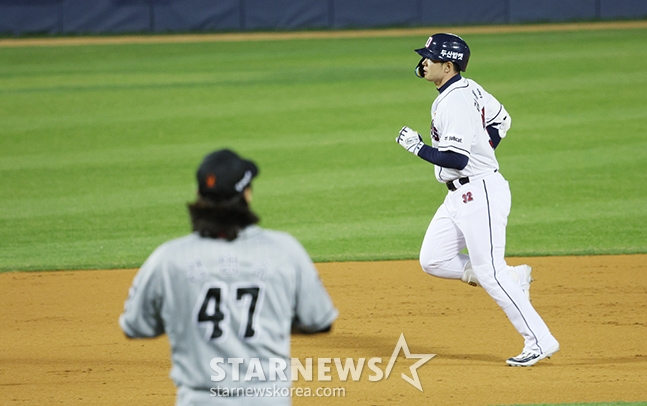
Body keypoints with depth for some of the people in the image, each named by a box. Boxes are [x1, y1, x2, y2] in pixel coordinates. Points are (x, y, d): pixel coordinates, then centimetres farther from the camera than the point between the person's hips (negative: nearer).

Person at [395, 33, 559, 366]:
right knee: (433, 261, 10)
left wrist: (417, 147, -15)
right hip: (460, 196, 10)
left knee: (489, 272, -9)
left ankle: (539, 341, -5)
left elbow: (456, 158, -27)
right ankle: (512, 277, 15)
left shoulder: (454, 103, -20)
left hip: (480, 192, -10)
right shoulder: (468, 89, 11)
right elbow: (500, 120, 26)